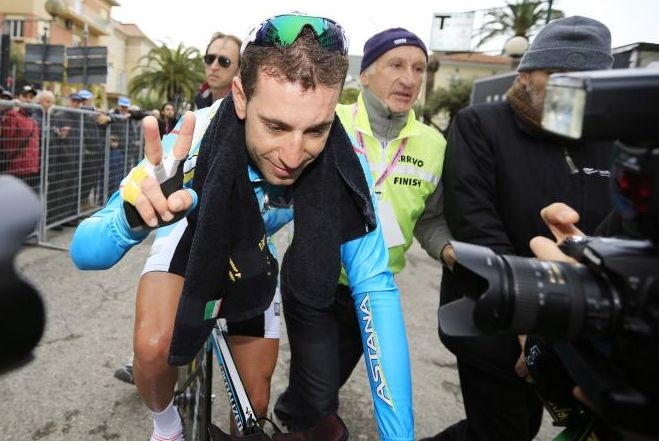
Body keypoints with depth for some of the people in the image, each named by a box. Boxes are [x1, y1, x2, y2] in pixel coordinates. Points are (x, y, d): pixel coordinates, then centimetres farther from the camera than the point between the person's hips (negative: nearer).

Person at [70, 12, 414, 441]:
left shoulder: (343, 165, -34)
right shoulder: (193, 144, -38)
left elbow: (376, 287, -29)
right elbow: (85, 251, -33)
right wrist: (132, 219, -59)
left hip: (250, 257, 2)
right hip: (188, 240, -1)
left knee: (256, 405, 5)